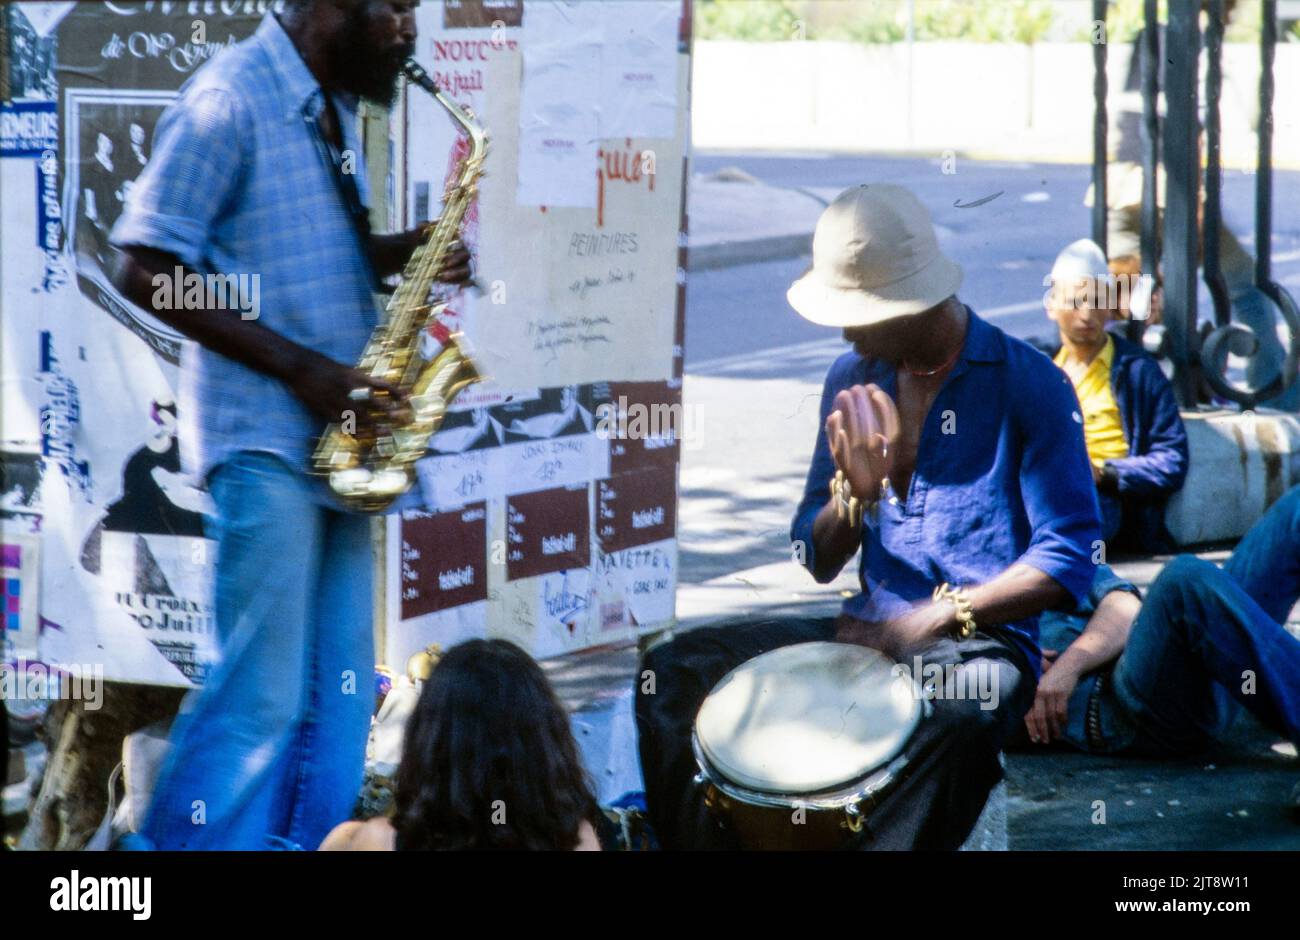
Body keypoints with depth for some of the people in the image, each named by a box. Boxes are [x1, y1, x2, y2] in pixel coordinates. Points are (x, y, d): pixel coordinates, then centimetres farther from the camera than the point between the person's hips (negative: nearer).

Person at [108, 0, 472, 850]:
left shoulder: (333, 108, 14)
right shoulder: (228, 102, -13)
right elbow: (145, 270, -16)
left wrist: (403, 254, 3)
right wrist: (299, 367, -18)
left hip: (336, 436, 9)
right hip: (264, 440, -9)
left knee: (338, 697, 9)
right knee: (263, 694, -8)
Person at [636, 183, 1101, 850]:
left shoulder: (1027, 384, -8)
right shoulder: (855, 380, 10)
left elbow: (1070, 558, -12)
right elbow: (817, 562, 13)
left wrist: (939, 614, -22)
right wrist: (854, 489, -9)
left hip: (981, 642, -6)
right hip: (868, 633, 6)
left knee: (965, 717, -41)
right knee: (674, 671, -11)